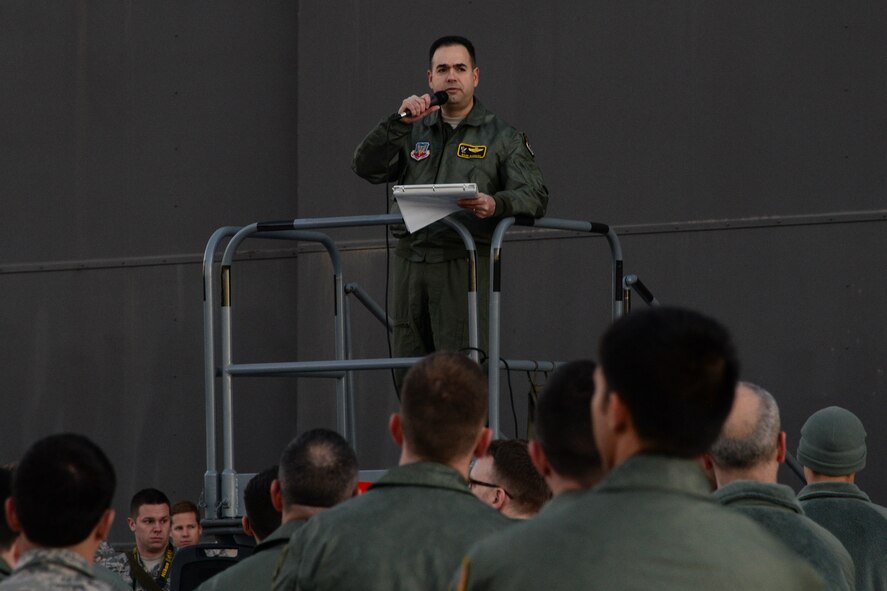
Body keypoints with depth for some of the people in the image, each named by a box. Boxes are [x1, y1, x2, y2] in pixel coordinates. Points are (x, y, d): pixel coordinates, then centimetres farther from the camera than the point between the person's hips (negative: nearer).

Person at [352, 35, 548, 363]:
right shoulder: (414, 133, 19)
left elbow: (535, 196, -1)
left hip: (464, 262, -4)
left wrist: (496, 205, -22)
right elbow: (366, 167, 5)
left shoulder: (502, 136, 10)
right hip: (411, 259, 4)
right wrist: (398, 123, -8)